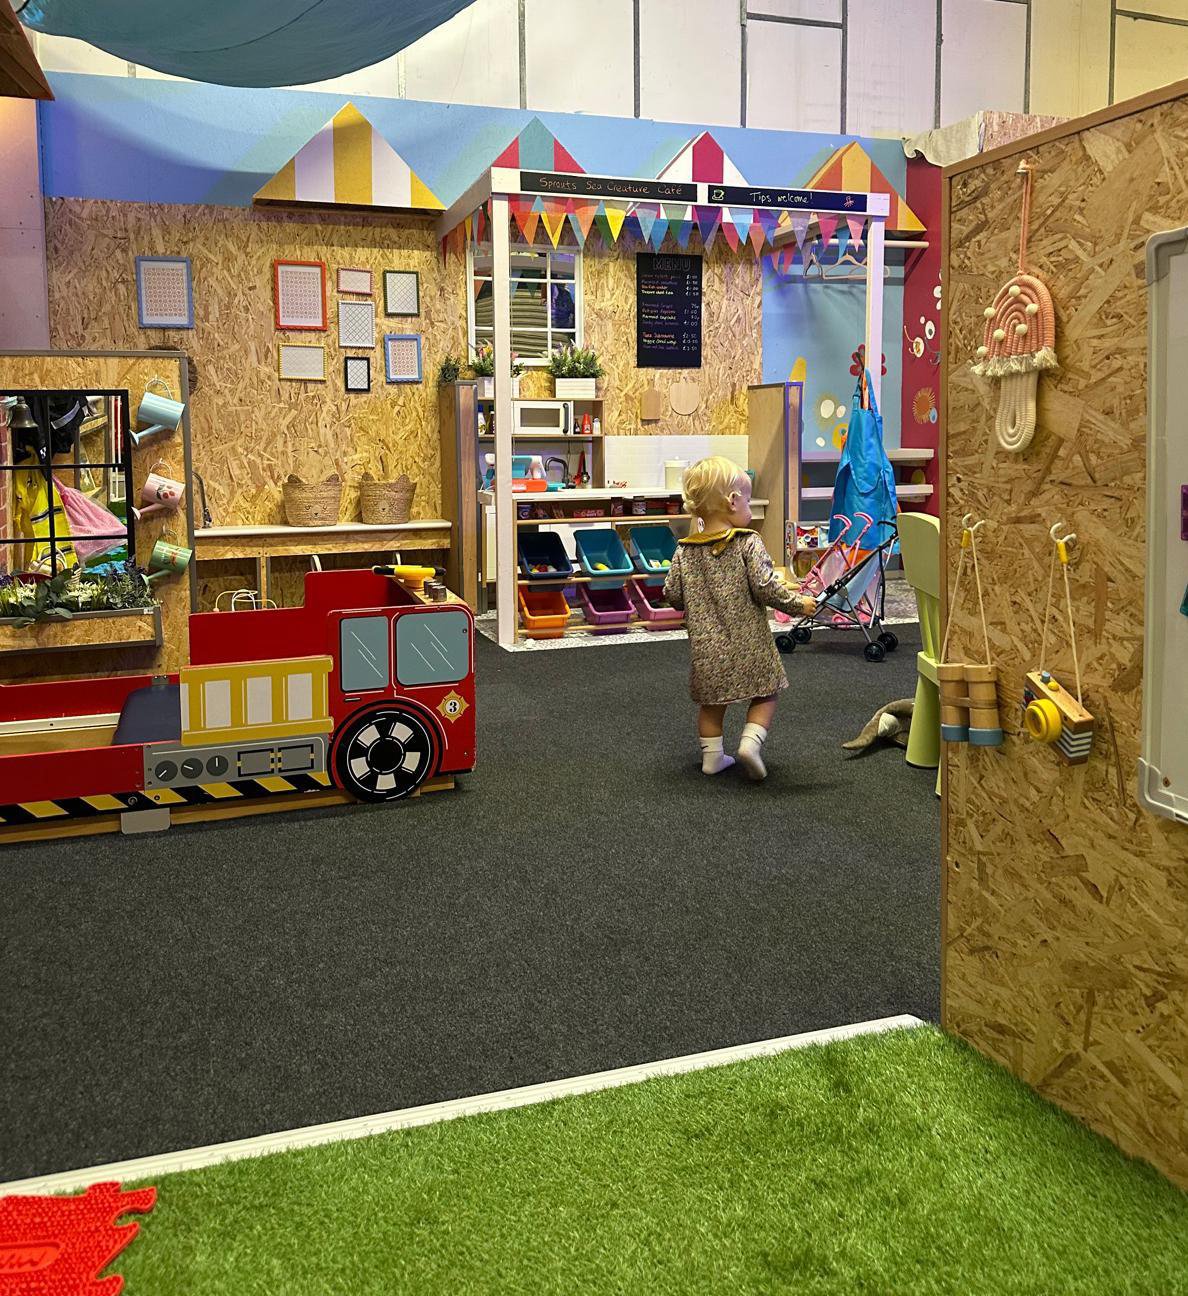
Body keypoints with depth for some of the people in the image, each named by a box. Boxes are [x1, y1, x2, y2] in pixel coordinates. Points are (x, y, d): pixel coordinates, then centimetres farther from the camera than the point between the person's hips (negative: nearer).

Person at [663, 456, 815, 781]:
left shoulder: (685, 552, -1)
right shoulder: (748, 544, -12)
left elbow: (672, 595, 1)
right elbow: (765, 588, -17)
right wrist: (798, 603, -2)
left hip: (706, 646, 4)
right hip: (747, 642, -3)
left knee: (711, 701, 18)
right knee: (765, 694, 12)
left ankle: (712, 755, 20)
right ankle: (751, 741, -6)